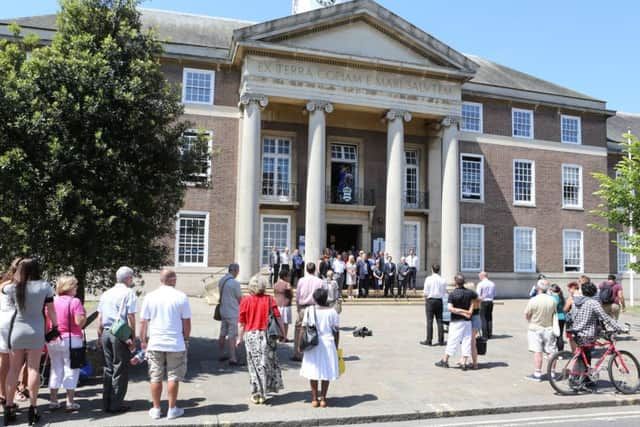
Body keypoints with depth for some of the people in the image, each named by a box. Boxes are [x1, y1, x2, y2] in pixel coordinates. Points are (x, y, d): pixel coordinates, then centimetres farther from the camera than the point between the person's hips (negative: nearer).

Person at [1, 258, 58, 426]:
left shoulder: (13, 287, -5)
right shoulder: (44, 286, -7)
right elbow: (51, 310, -2)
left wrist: (14, 278, 23)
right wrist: (55, 327, 8)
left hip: (16, 331, 1)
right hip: (36, 332, -1)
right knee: (33, 369, 3)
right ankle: (32, 409, 4)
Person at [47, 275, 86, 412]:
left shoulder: (52, 301, 3)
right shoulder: (75, 301, -13)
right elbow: (79, 322, -19)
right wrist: (85, 315, 0)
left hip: (52, 341, 5)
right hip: (70, 339, -5)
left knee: (55, 369, 16)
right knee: (71, 370, 4)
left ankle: (53, 401, 20)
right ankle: (70, 402, 6)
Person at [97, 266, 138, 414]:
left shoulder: (106, 294, 13)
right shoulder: (129, 293, -7)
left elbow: (99, 318, 14)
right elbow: (130, 317, -10)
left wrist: (100, 336, 21)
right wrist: (133, 338, -6)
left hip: (106, 333, 6)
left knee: (108, 368, 15)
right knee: (120, 370, 2)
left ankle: (106, 404, 20)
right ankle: (116, 404, 6)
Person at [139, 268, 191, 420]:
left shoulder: (150, 297, -2)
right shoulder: (181, 297, -6)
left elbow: (143, 322, 2)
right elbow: (186, 322, -2)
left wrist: (143, 340, 13)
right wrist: (186, 339, 11)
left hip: (154, 344, 2)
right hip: (176, 344, -2)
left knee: (155, 378, 11)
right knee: (173, 377, 7)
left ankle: (156, 409, 18)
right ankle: (172, 409, 14)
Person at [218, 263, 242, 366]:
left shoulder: (221, 280, 5)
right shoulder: (235, 283, -19)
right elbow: (240, 299, -11)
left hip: (223, 311, 8)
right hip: (233, 312, -8)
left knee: (222, 334, 15)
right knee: (232, 336, -4)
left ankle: (222, 355, 25)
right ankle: (232, 359, -2)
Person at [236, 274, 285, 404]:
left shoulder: (245, 301, -5)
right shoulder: (269, 300, -4)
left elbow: (241, 322, -3)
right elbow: (278, 318, -6)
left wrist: (240, 337, 8)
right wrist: (282, 333, 3)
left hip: (251, 335, 0)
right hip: (267, 335, 1)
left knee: (255, 365, 10)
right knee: (266, 363, 13)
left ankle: (256, 395, 15)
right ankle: (263, 394, 19)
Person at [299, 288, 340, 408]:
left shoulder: (309, 310, -5)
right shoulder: (332, 312, -4)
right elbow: (336, 331, 0)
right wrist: (336, 346, 10)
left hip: (313, 344, 0)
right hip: (328, 344, 0)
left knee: (313, 371, 9)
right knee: (326, 371, 8)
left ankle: (314, 399, 14)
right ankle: (323, 398, 13)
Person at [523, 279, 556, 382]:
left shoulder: (533, 300, -17)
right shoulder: (552, 300, -5)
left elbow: (527, 315, -9)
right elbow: (554, 314, 5)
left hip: (535, 329, -4)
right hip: (549, 329, 4)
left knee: (537, 352, -2)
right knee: (551, 352, 11)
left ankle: (537, 374, 2)